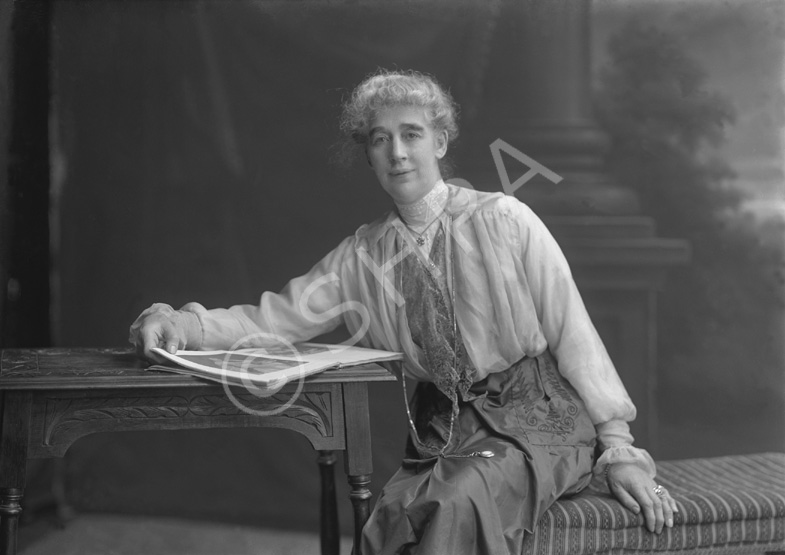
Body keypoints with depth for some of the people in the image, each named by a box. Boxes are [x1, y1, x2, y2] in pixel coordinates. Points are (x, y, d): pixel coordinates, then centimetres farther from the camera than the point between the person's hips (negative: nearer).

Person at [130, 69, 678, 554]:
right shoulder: (361, 256, 7)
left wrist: (618, 446, -7)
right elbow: (275, 319, 4)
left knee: (459, 502, -32)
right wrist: (180, 324, -14)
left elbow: (573, 332, -3)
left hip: (537, 420, -3)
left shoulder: (503, 220, -4)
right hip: (443, 432, 3)